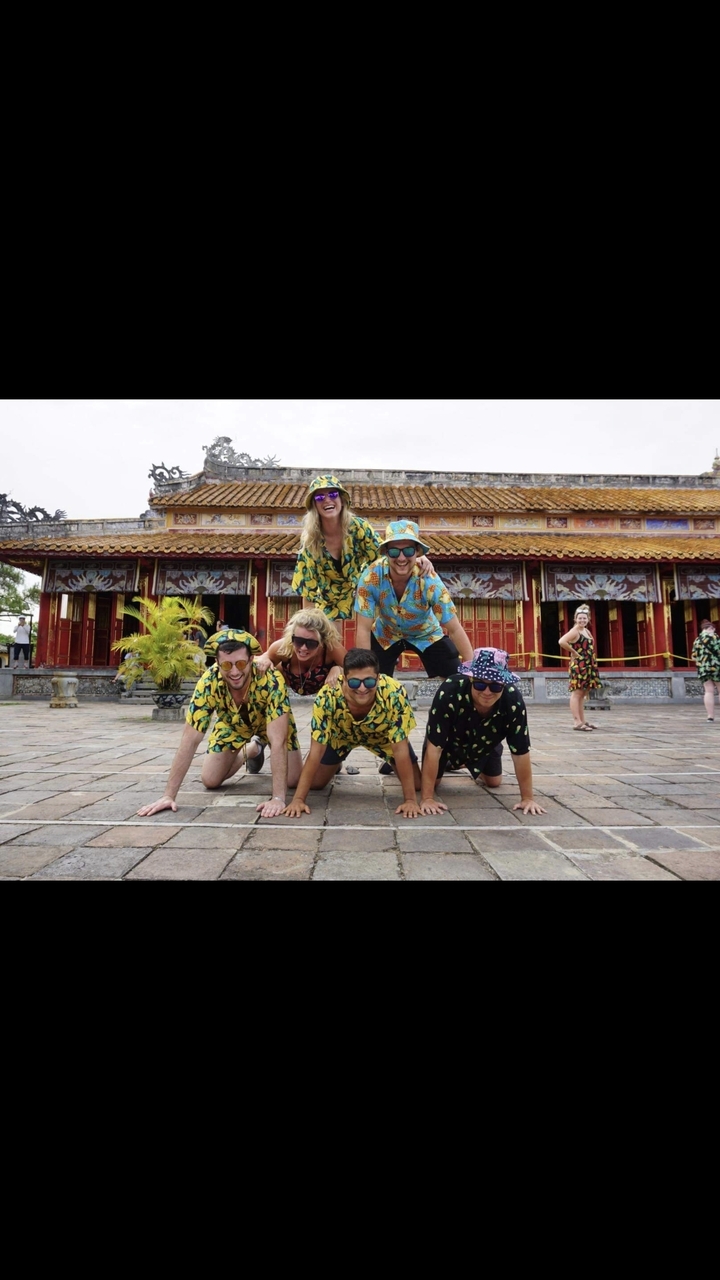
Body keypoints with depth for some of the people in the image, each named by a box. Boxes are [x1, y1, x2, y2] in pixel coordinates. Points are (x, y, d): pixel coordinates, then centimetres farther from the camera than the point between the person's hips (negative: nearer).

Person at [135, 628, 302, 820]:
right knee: (210, 781, -4)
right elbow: (189, 741, -32)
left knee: (293, 780, -11)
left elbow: (278, 741, -44)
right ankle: (252, 750, 25)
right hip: (232, 723, 2)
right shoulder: (208, 683, -36)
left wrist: (278, 797, -50)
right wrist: (169, 795, -34)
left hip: (271, 721, -2)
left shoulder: (271, 680, -43)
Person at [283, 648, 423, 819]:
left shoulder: (394, 693, -41)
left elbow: (400, 749, -33)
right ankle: (336, 766, 31)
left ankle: (391, 766, 33)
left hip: (383, 735, 0)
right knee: (315, 783, -5)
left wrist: (410, 800, -33)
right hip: (340, 735, 0)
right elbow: (315, 752, -33)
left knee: (417, 783, -3)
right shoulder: (328, 696, -40)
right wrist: (298, 799, -36)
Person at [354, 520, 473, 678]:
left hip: (426, 635, 0)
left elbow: (455, 630, -26)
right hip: (385, 635, 1)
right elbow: (363, 629, -25)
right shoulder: (371, 577, -31)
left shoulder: (429, 582, -33)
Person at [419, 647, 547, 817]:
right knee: (432, 781, -3)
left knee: (494, 782, 13)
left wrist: (528, 797, -22)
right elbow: (434, 747, -41)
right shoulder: (450, 692, -46)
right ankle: (448, 764, 32)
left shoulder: (513, 700, -38)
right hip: (448, 740, -2)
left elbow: (521, 752, -26)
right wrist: (427, 797, -39)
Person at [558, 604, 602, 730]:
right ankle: (577, 722, -11)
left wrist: (591, 657, 12)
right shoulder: (574, 631, -11)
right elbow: (561, 641, -29)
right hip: (578, 666, -9)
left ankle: (583, 721, 19)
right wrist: (574, 652, -18)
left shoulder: (586, 631, 15)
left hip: (588, 666, 9)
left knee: (583, 694, 13)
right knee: (576, 693, -9)